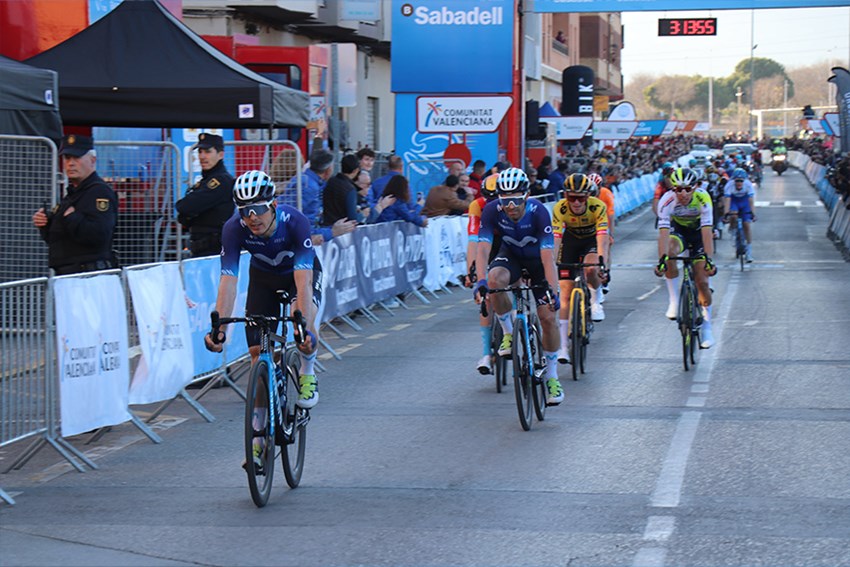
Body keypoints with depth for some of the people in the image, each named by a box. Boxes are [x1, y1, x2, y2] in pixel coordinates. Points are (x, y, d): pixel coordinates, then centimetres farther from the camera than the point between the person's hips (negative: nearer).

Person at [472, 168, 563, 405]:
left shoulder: (538, 211, -32)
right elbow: (483, 248, -32)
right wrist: (481, 280, -49)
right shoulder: (492, 210, -27)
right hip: (510, 255, 1)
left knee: (548, 317, -9)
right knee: (495, 280, -34)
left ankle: (552, 376, 8)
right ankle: (508, 332, -10)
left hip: (536, 258, -1)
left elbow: (547, 255, -37)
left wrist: (553, 291, -47)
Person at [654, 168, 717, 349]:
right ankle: (674, 300, -21)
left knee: (702, 281, -7)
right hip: (678, 230, 0)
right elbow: (664, 232, -38)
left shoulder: (703, 198, -32)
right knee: (669, 250, -35)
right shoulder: (667, 200, -30)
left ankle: (706, 326, 13)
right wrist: (662, 260, -49)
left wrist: (709, 260, -47)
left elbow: (707, 231, -37)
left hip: (698, 232, 0)